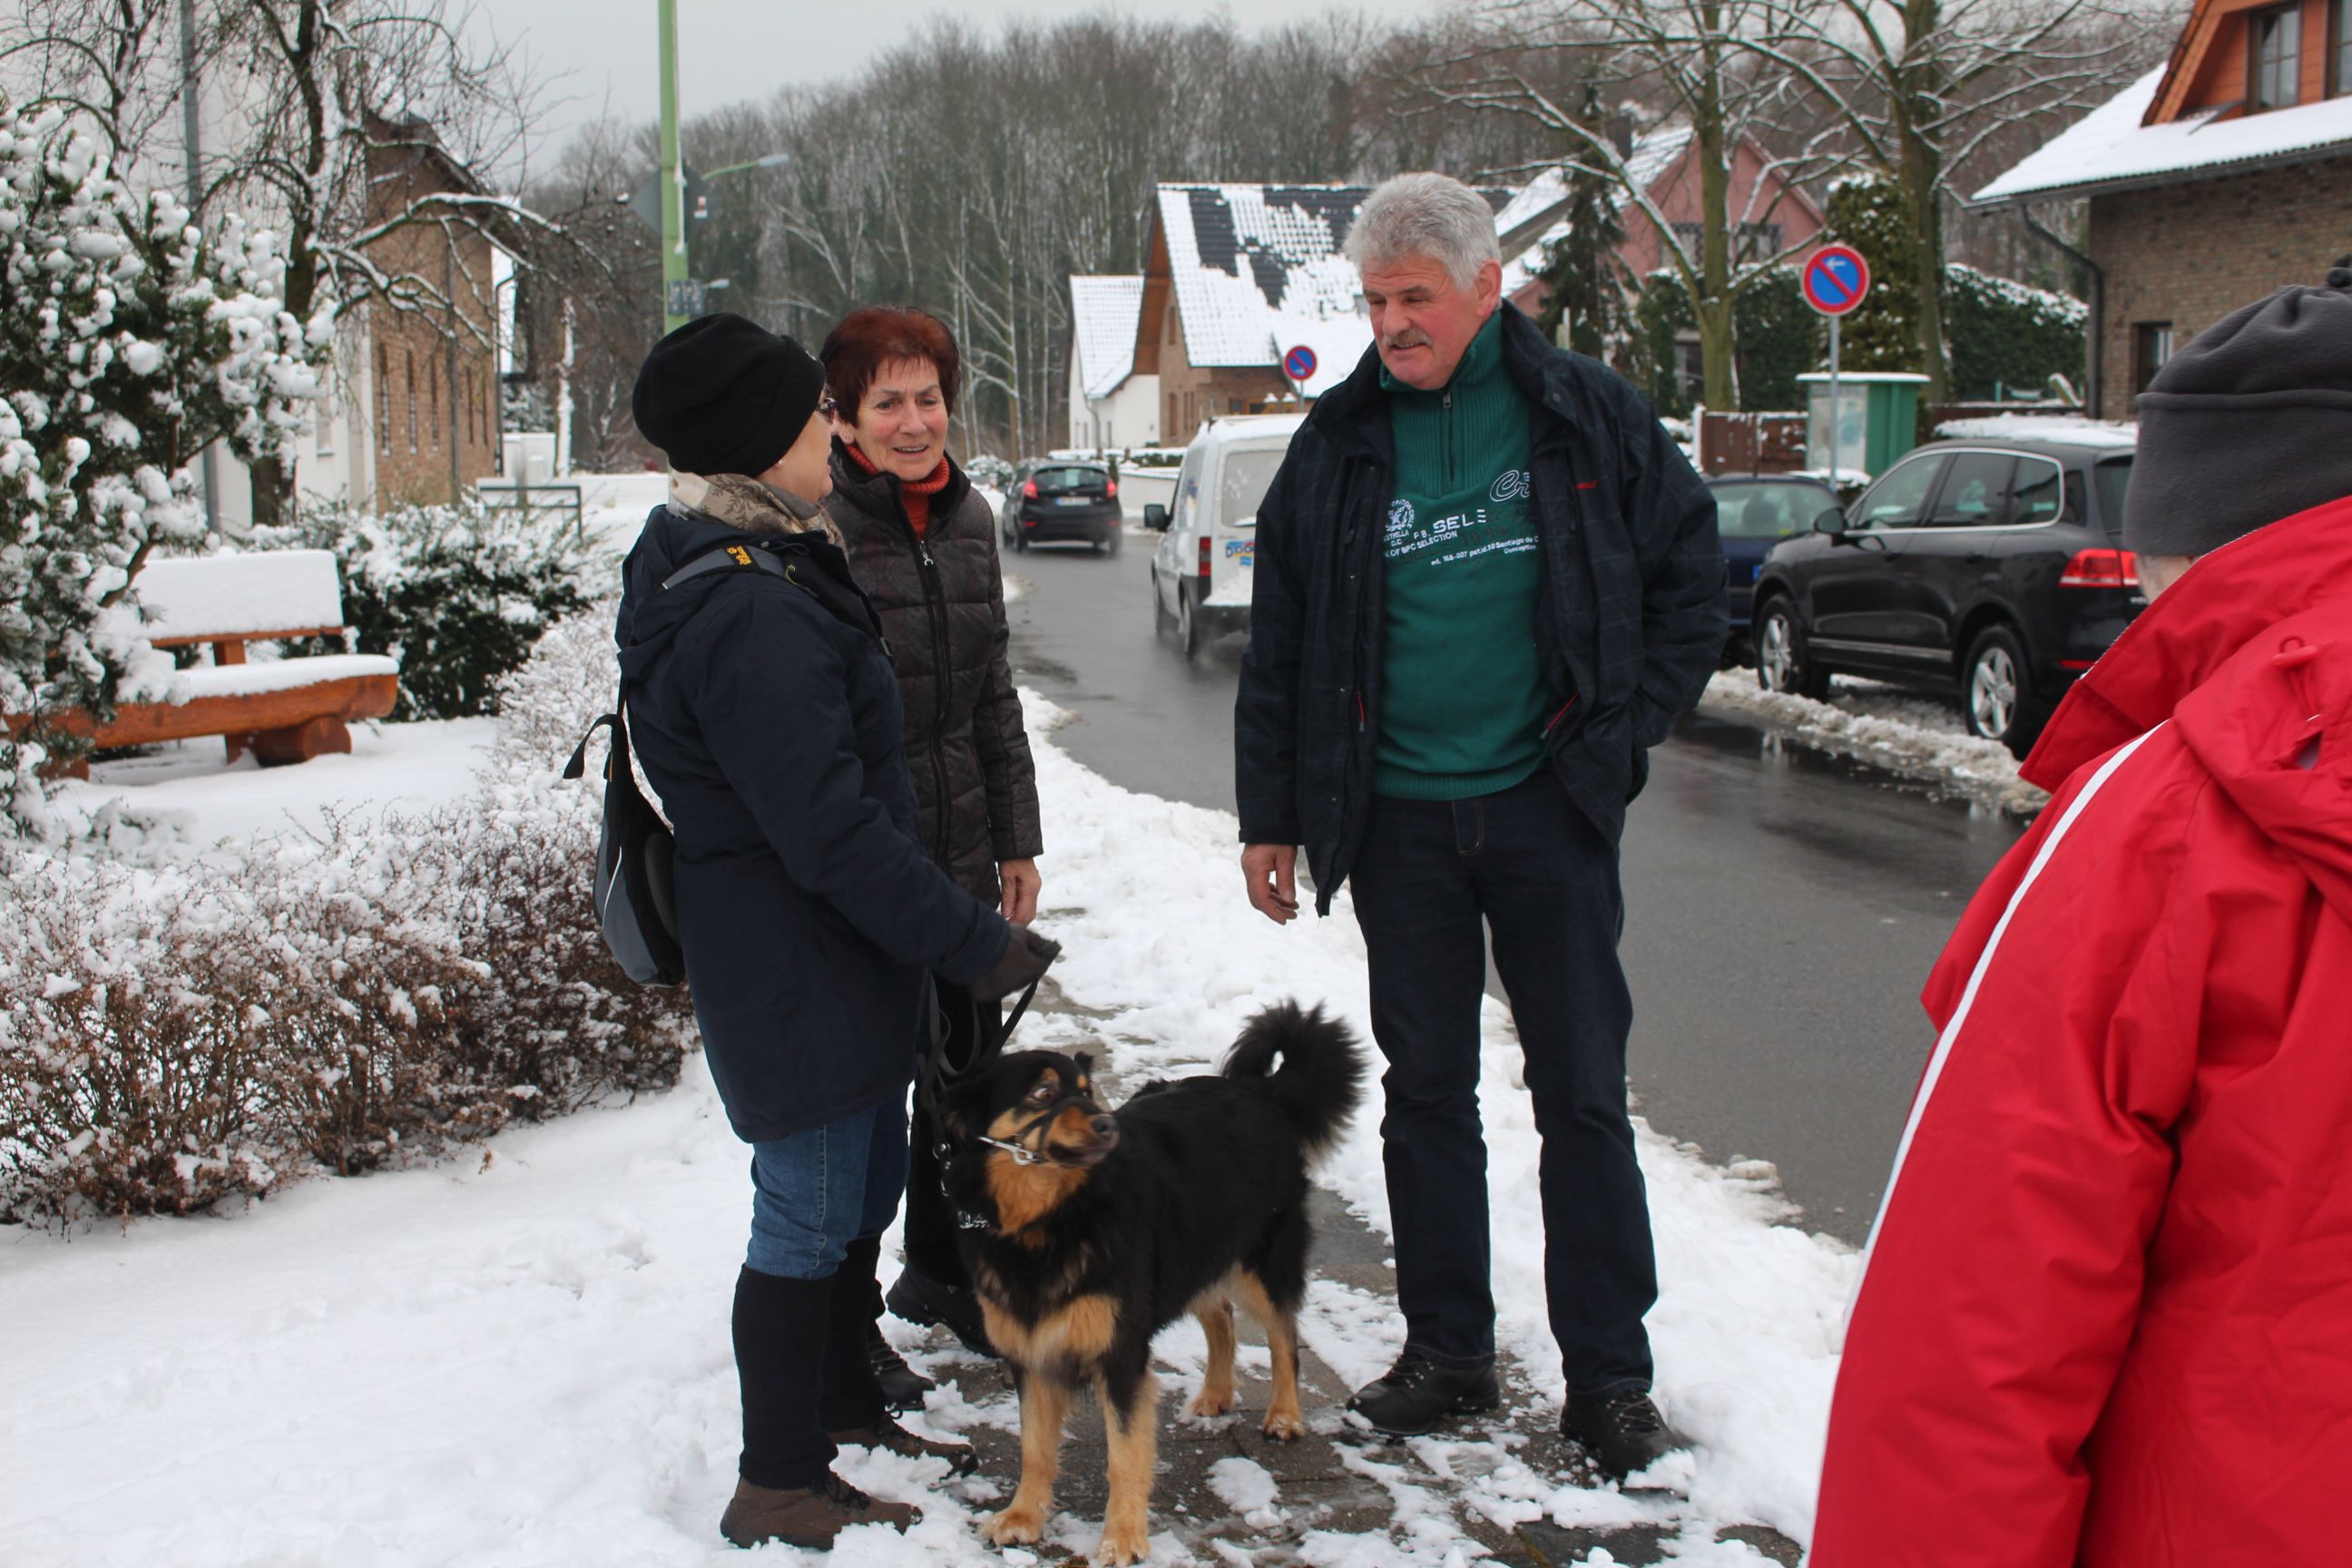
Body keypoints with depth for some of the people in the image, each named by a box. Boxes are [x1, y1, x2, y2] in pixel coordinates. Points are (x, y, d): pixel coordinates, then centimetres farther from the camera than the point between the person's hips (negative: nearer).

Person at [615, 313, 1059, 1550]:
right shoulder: (749, 614, -25)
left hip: (826, 951, 10)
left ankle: (843, 1409, 38)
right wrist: (972, 941, -19)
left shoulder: (738, 569, 9)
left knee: (861, 1184, 21)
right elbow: (833, 829, -27)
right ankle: (779, 1486, 16)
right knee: (809, 1214, 1)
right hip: (792, 967, -10)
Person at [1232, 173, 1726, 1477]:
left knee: (1583, 1097, 3)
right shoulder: (1339, 443, 4)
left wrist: (1627, 723, -3)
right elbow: (1280, 646, 9)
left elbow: (1691, 574, 6)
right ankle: (1448, 1352, 24)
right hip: (1398, 818, 2)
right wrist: (1270, 815, 7)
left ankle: (1608, 1376, 14)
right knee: (1425, 1092, 10)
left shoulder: (1585, 415, -2)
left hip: (1547, 805, -2)